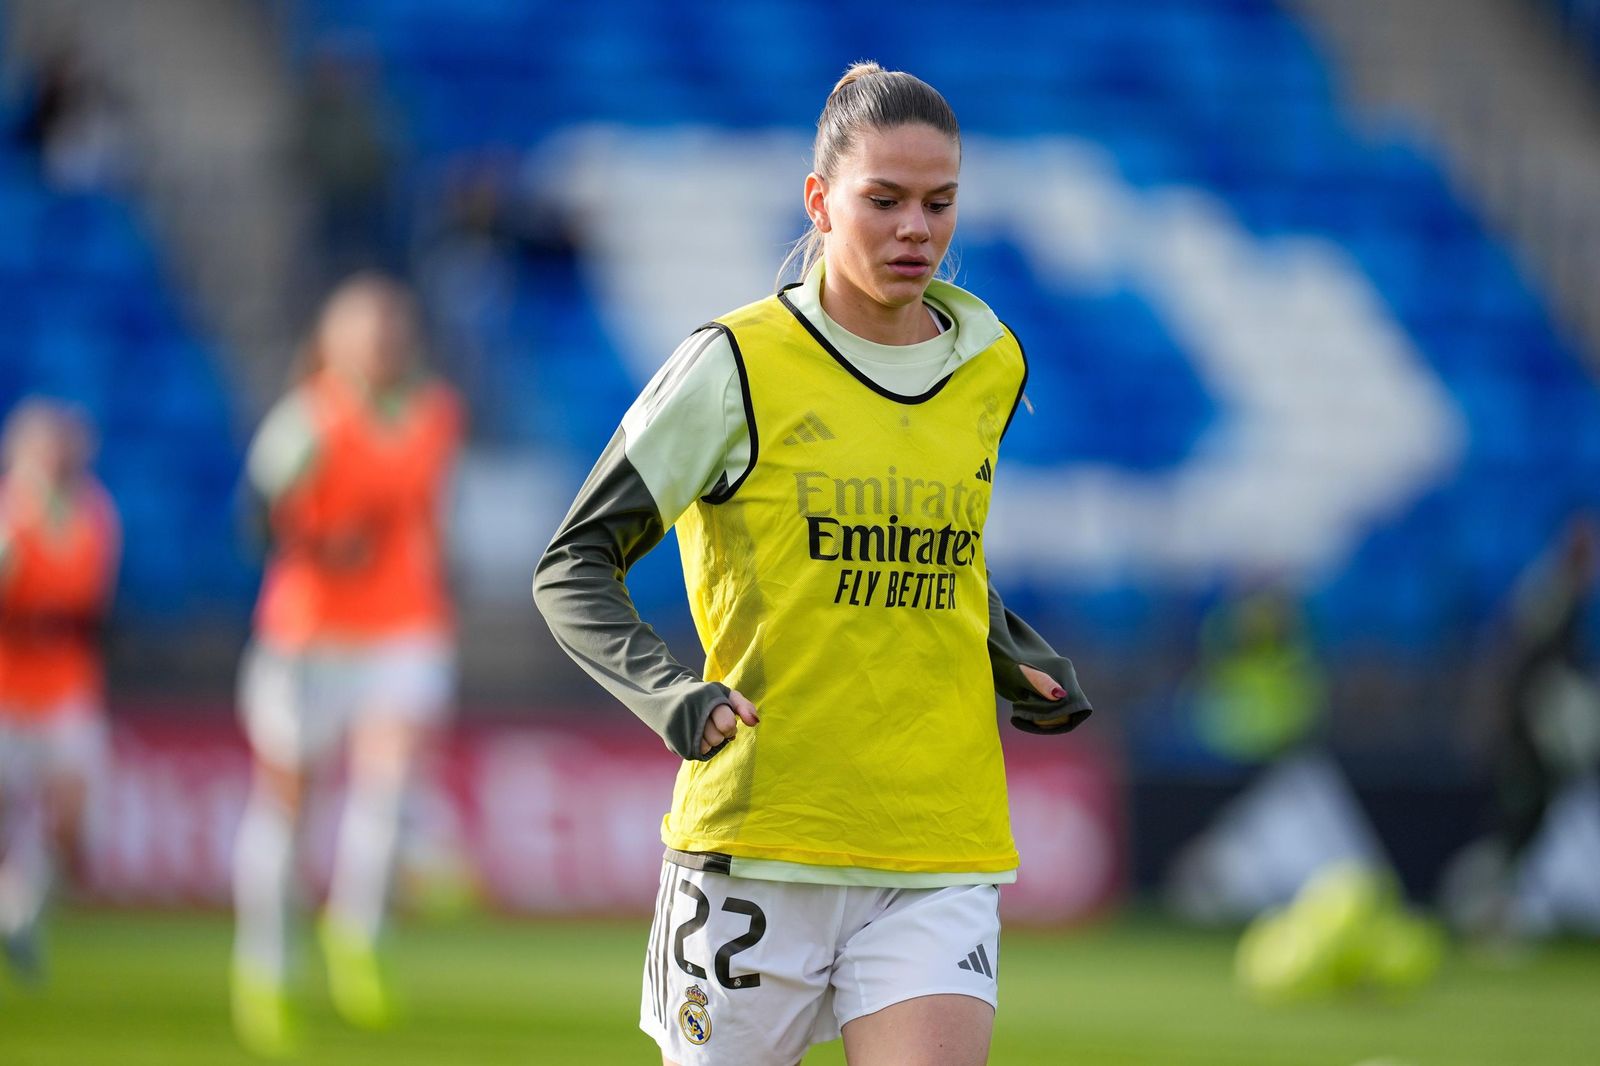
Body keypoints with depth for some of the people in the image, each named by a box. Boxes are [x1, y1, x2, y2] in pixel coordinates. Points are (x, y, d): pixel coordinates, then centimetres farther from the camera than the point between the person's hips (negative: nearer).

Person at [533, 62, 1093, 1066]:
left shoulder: (988, 366, 10)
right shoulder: (739, 365, -6)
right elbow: (573, 569, -3)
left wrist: (1015, 654, 10)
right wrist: (668, 693, -20)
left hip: (940, 850, 3)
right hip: (757, 835, -3)